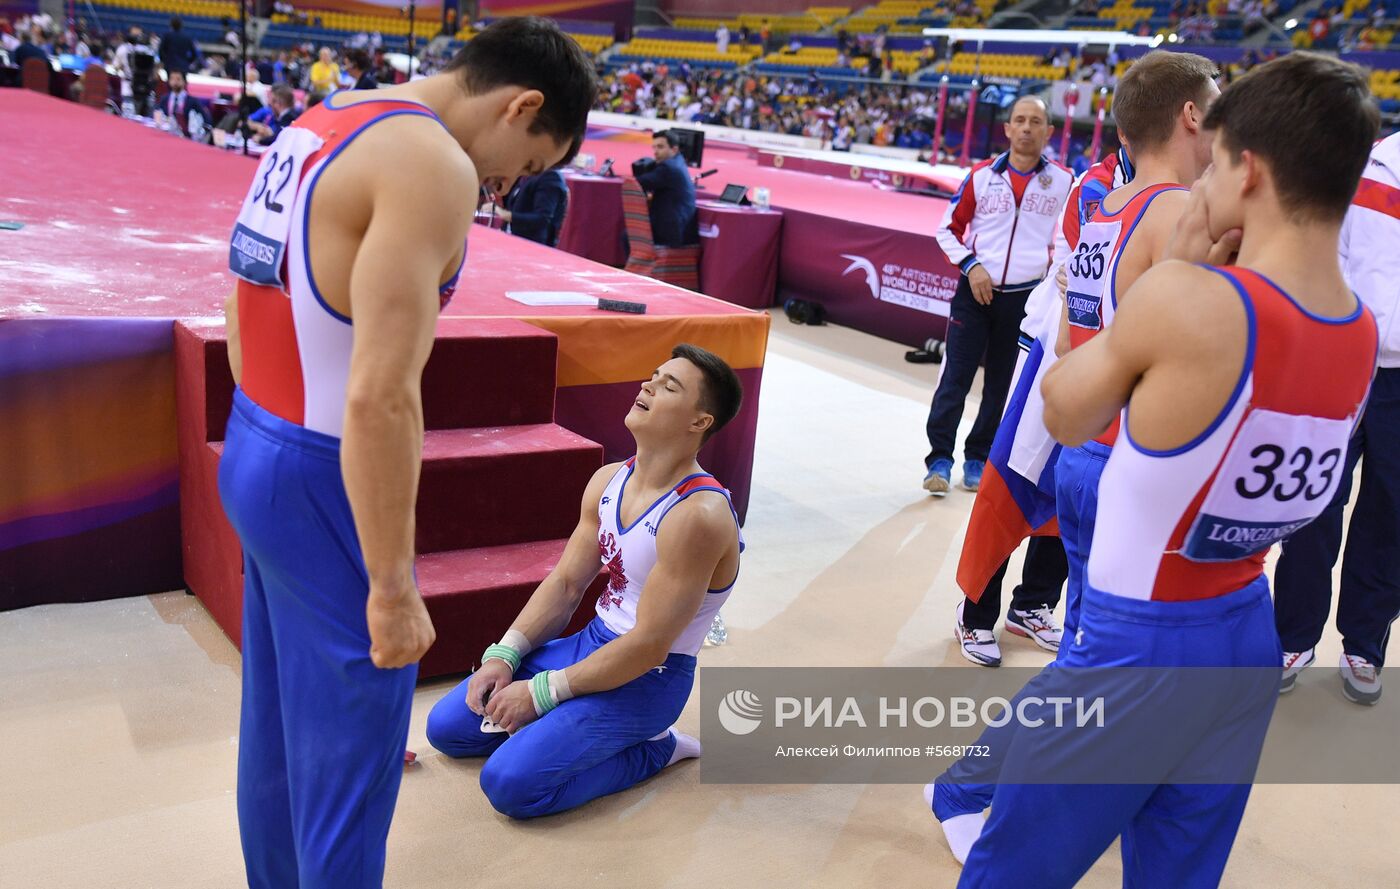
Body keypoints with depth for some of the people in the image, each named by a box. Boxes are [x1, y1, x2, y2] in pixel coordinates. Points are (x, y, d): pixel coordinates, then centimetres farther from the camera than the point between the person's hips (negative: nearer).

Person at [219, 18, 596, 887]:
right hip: (321, 483, -9)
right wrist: (393, 588, -18)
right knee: (347, 752, 8)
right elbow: (380, 399, -25)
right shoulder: (432, 164, -19)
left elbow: (244, 317, 16)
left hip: (250, 454, 9)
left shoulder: (318, 126, 10)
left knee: (278, 726, 24)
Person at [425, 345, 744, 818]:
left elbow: (648, 646, -25)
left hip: (648, 678, -8)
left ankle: (654, 747, -1)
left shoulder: (698, 515, -26)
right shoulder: (608, 481, 1)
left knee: (510, 783, -22)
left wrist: (541, 693, -18)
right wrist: (503, 656, -6)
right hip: (593, 644, 8)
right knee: (446, 727, 7)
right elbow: (565, 584, 7)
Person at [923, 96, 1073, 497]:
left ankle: (977, 459, 20)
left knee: (1000, 383, 8)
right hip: (975, 292, 0)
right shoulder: (981, 176, 0)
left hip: (1026, 296, 1)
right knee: (955, 376, -5)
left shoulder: (1064, 181, -1)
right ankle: (940, 458, 0)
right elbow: (948, 229, 7)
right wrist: (971, 265, -6)